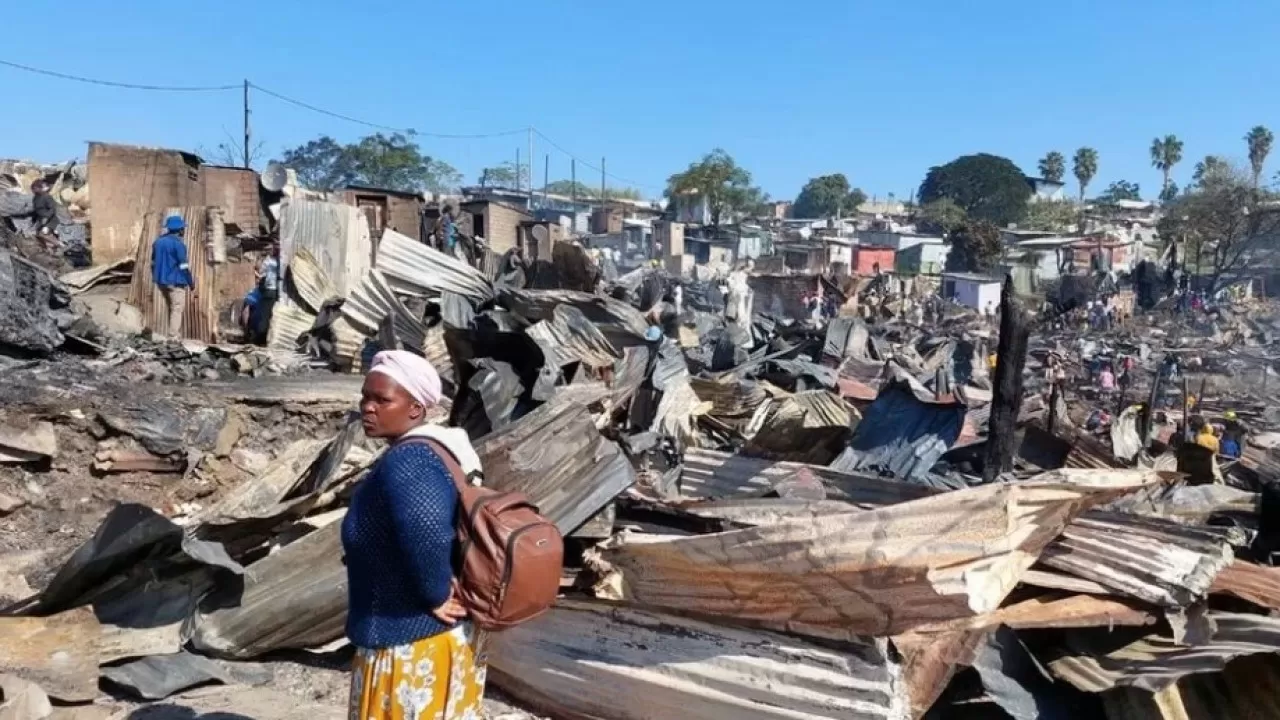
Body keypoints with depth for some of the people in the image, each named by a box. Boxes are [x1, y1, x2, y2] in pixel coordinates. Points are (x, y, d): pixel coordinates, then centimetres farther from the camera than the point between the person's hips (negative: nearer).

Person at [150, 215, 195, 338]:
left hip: (161, 281, 8)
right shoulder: (178, 244, -13)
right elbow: (184, 267, -14)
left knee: (171, 309, 17)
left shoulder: (158, 241, 10)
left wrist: (157, 280, 22)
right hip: (176, 282, -8)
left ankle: (177, 335, 19)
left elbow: (153, 263, 14)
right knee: (177, 310, -4)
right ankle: (173, 337, -11)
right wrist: (192, 285, -7)